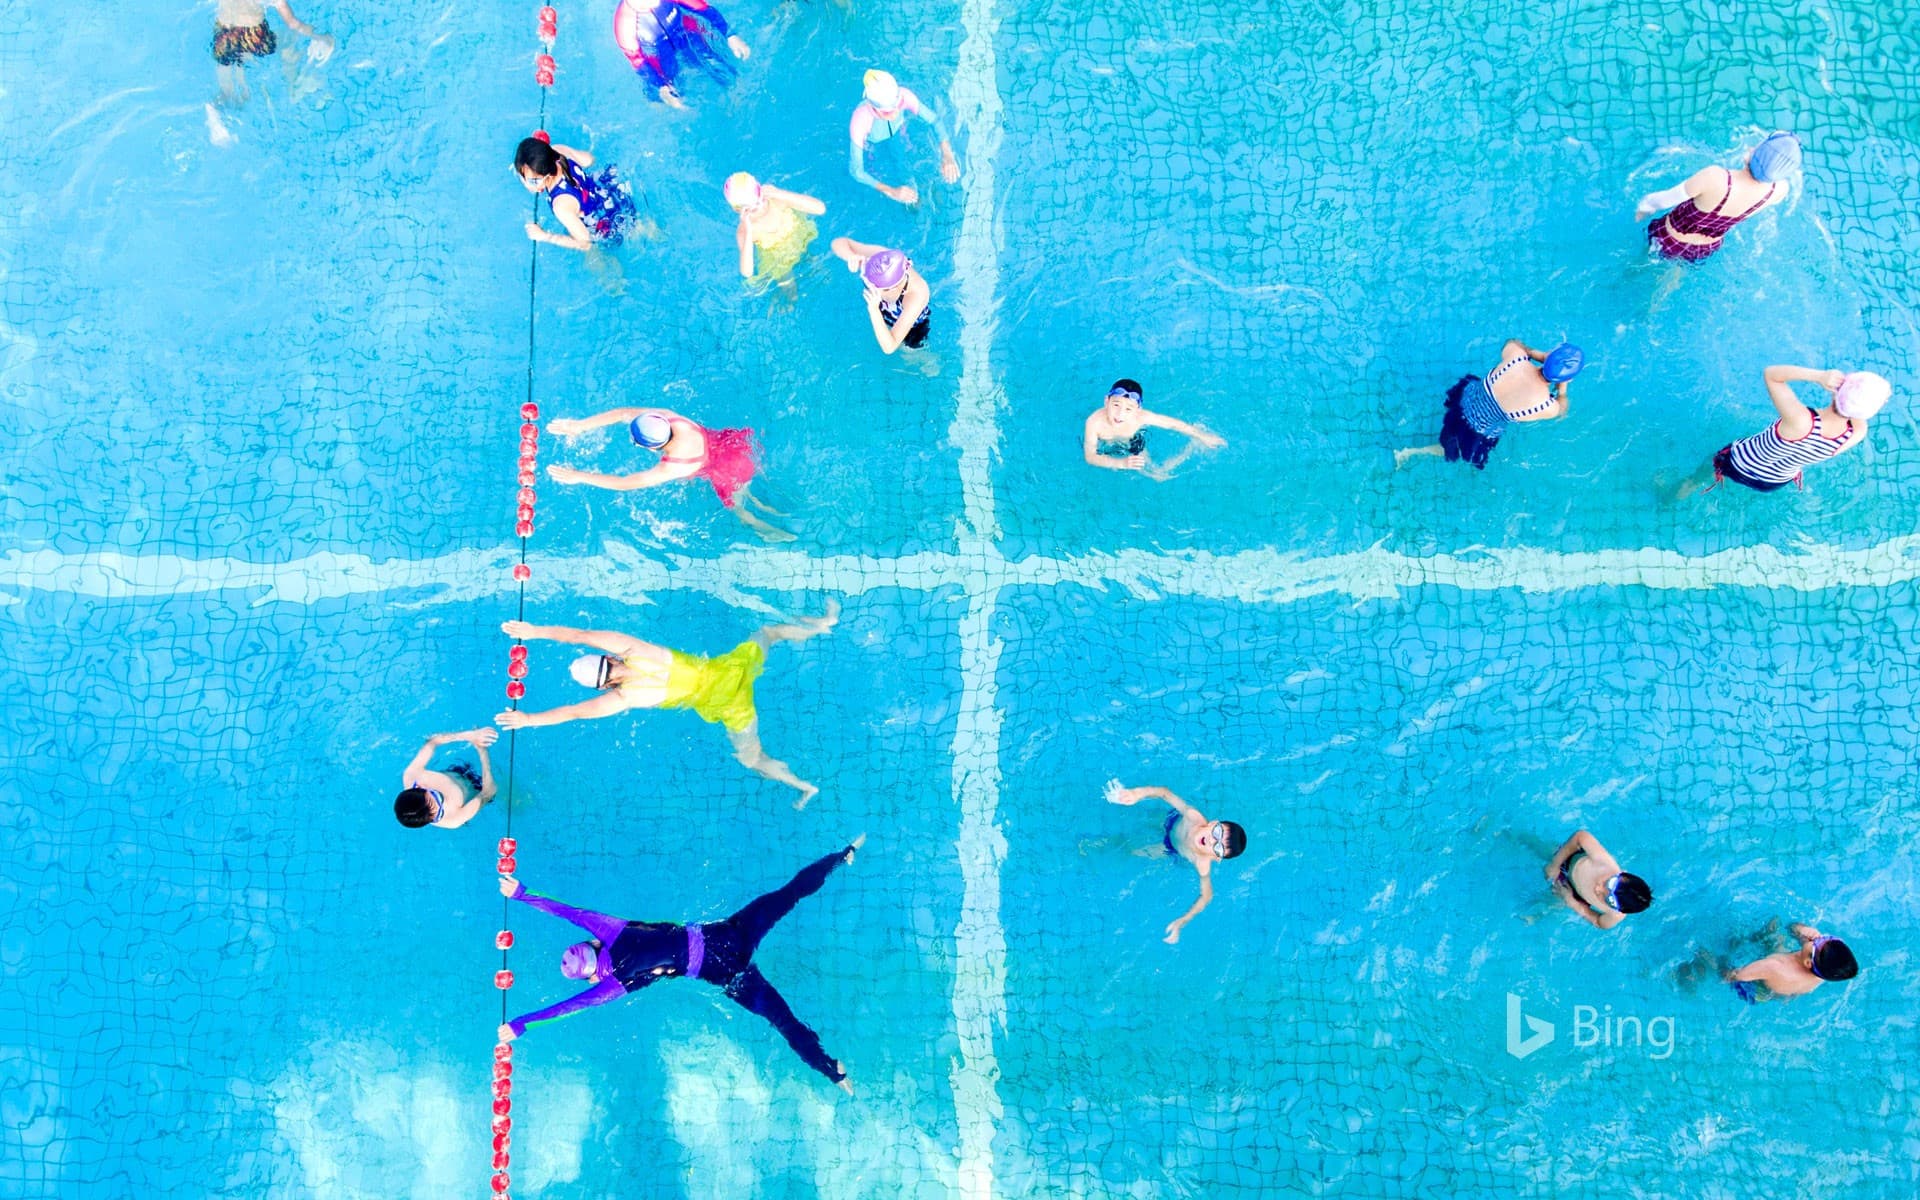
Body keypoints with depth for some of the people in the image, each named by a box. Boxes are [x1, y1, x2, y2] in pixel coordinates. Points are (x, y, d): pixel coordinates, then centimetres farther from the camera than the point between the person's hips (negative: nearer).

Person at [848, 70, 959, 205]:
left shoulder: (903, 96, -37)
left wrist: (947, 156, -39)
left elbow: (935, 119, -24)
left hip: (897, 134, 2)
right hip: (869, 144, -2)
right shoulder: (860, 120, -43)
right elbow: (855, 170, -38)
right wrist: (891, 192, -48)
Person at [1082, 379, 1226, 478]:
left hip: (1133, 450, 1)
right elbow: (1090, 457, -37)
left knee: (1160, 475, 8)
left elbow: (1173, 423, -21)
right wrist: (1122, 463, -50)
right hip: (1104, 454, -1)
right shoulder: (1095, 421, -40)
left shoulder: (1141, 417, -35)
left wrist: (1202, 436, -10)